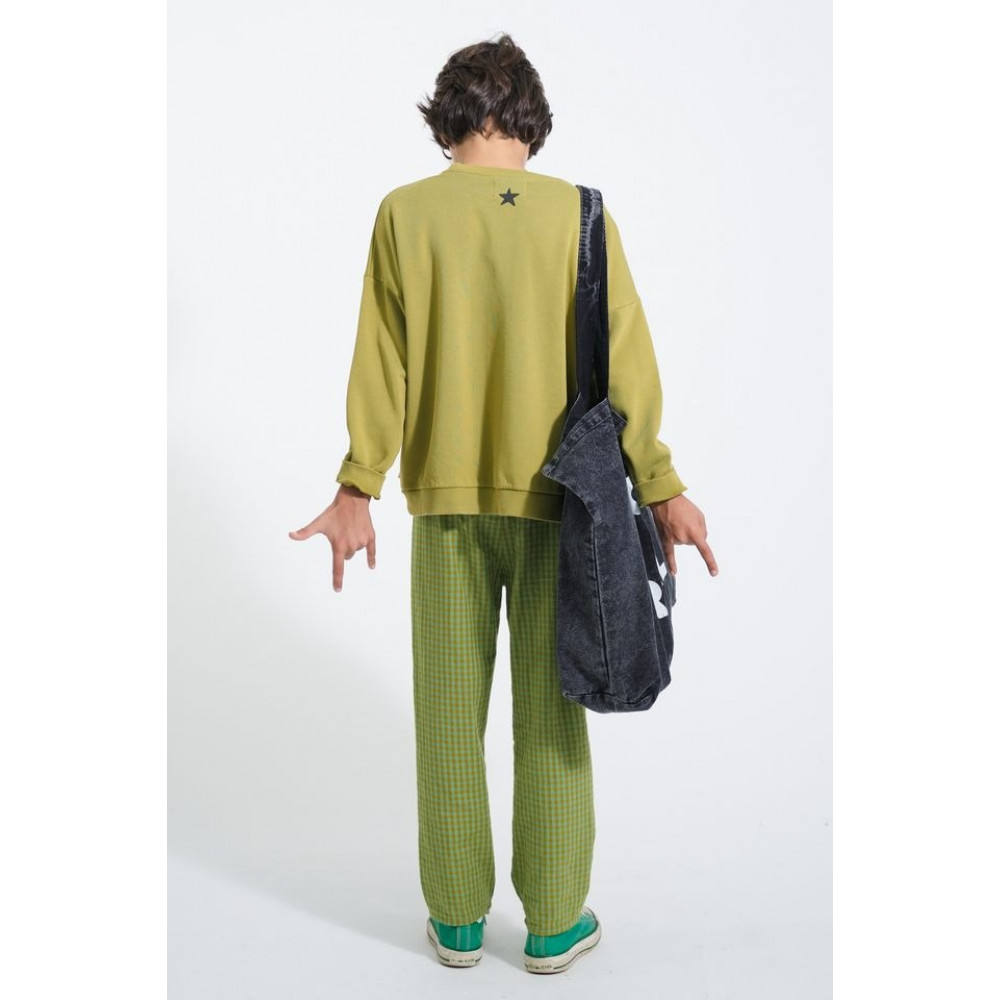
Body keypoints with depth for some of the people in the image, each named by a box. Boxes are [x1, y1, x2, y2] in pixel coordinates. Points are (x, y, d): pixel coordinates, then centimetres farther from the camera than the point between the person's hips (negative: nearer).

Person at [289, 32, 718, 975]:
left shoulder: (404, 213, -1)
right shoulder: (577, 213, -4)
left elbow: (381, 363, -3)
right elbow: (621, 358, -7)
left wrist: (358, 489, 1)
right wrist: (660, 486, -4)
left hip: (446, 496, 1)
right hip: (554, 497, -1)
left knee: (450, 708, 11)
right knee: (549, 709, 8)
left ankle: (458, 920, 22)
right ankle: (554, 923, 19)